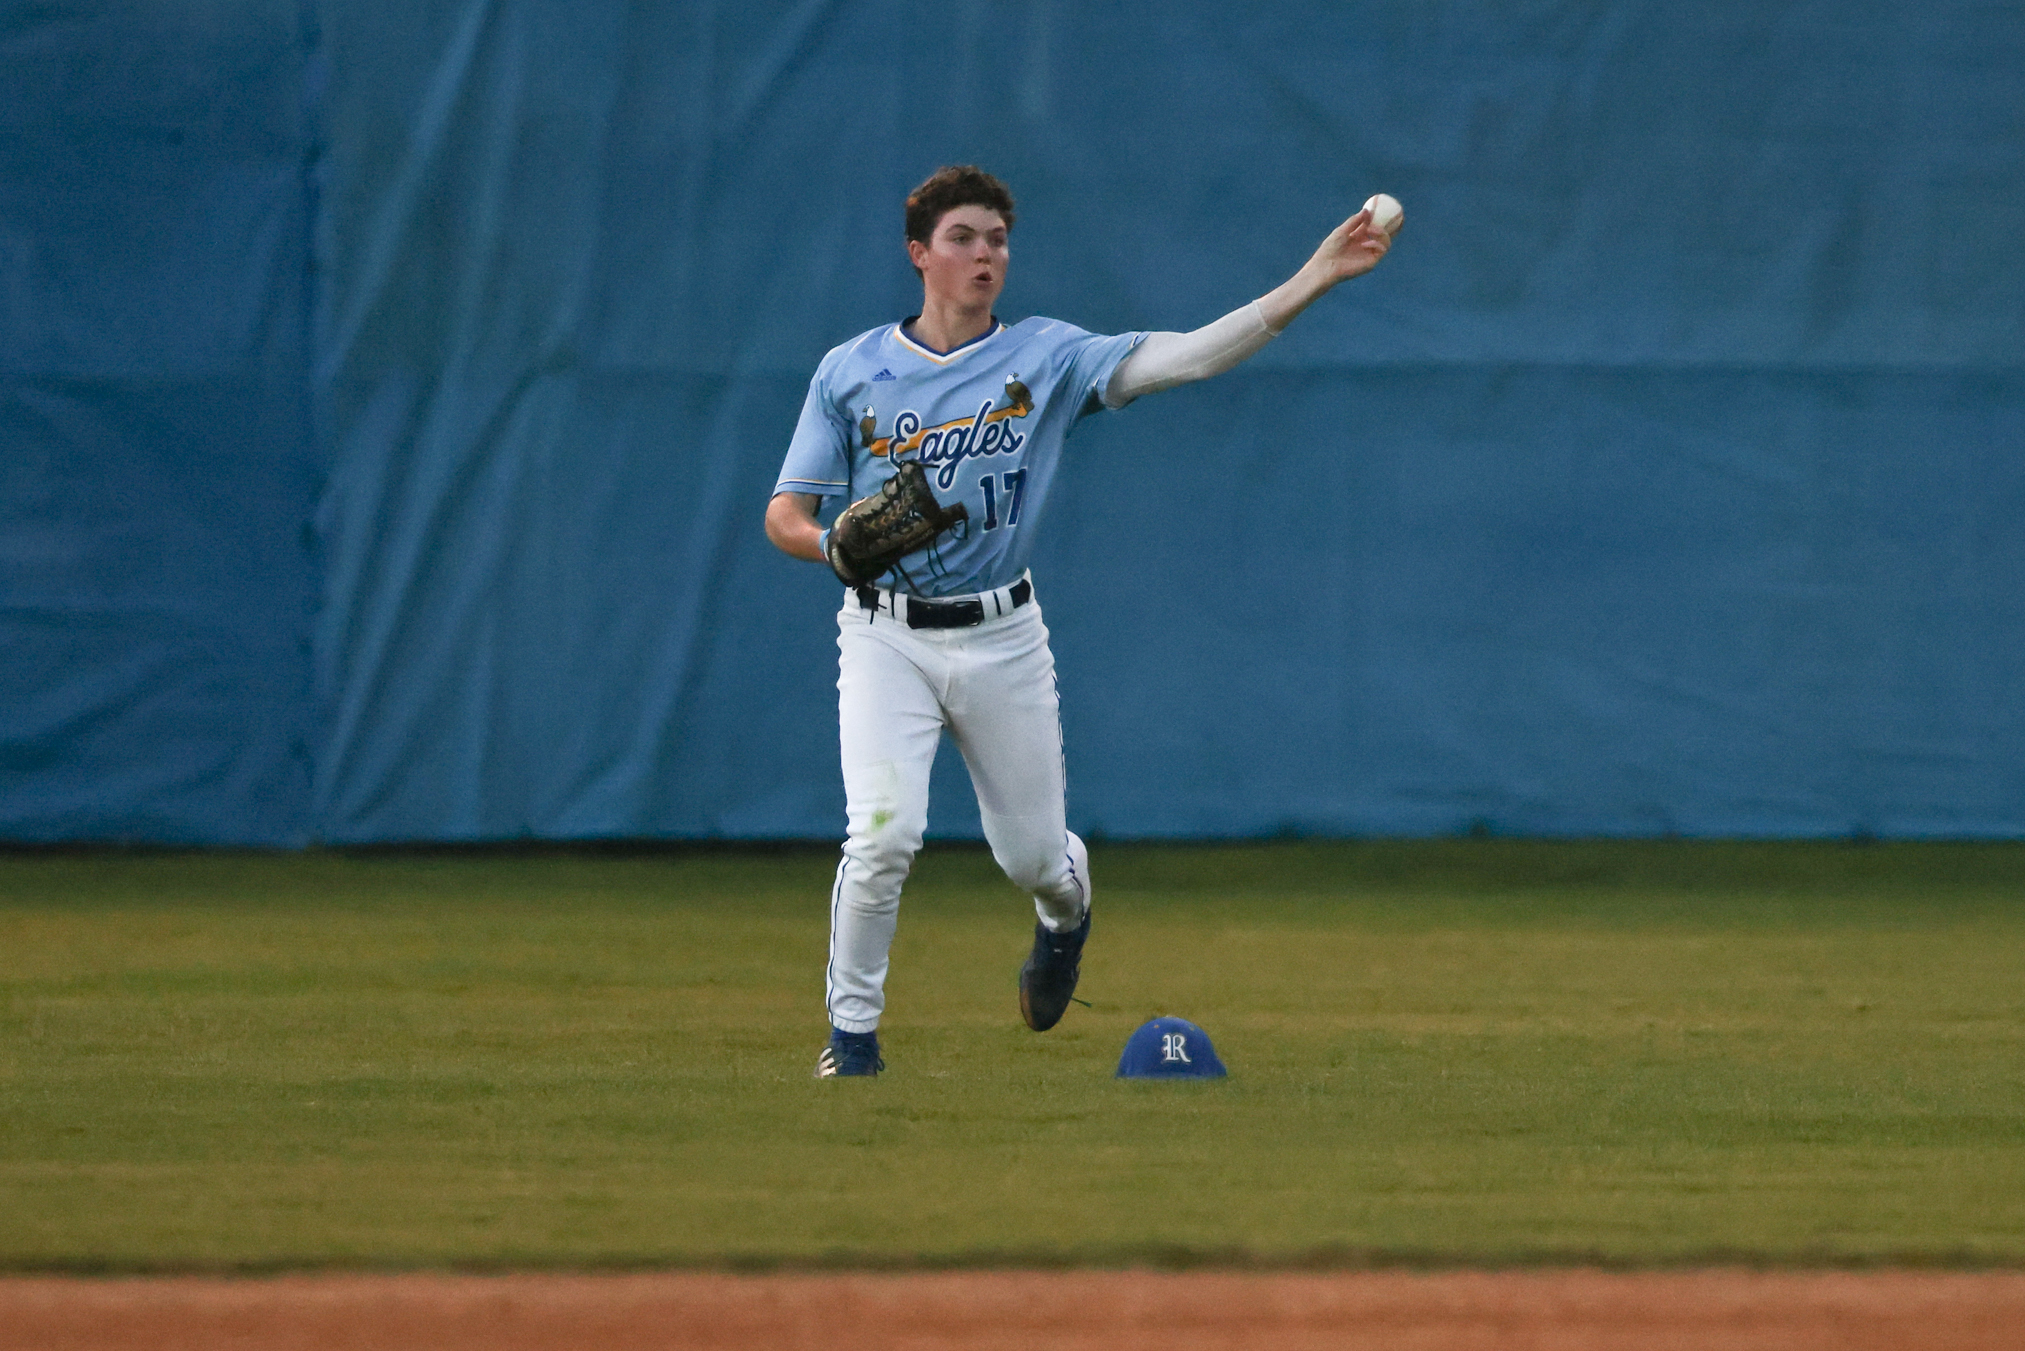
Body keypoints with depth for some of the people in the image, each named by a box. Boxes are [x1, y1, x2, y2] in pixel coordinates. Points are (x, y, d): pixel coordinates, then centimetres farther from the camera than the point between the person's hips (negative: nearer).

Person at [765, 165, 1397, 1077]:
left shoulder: (1045, 358, -1)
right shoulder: (851, 372, 0)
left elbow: (1191, 355, -11)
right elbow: (784, 515, 2)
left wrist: (1315, 279, -22)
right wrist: (837, 544, -23)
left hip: (1001, 638, 1)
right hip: (886, 635, -1)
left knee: (1032, 854, 9)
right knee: (885, 832, -21)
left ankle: (1066, 913, 48)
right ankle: (852, 1030, -2)